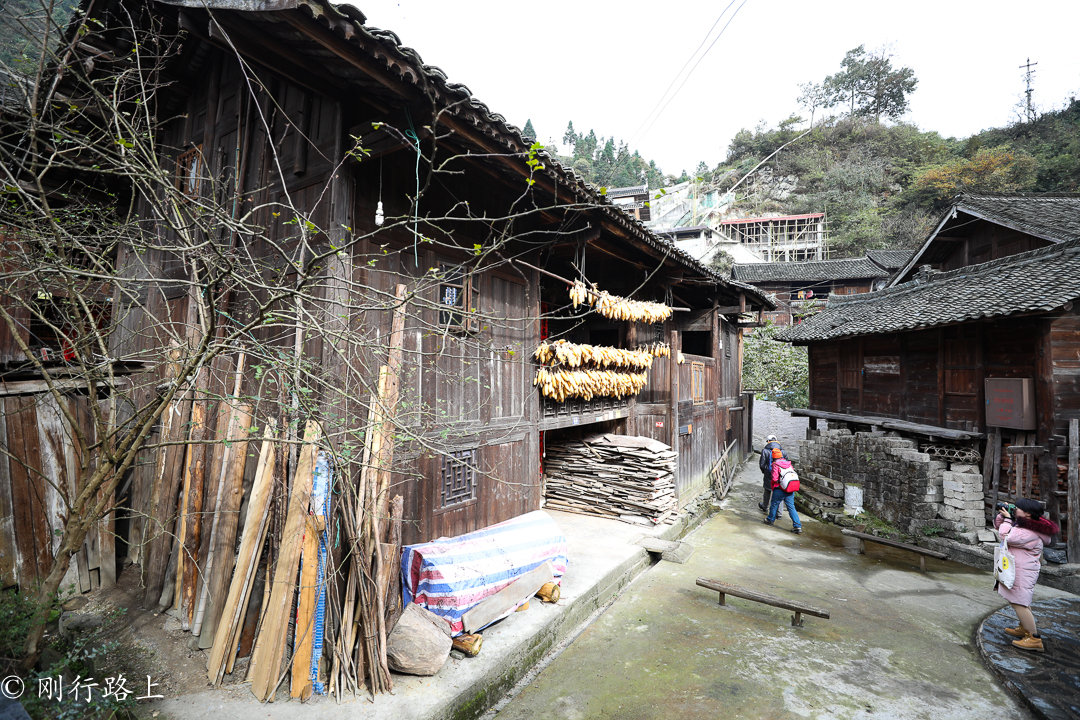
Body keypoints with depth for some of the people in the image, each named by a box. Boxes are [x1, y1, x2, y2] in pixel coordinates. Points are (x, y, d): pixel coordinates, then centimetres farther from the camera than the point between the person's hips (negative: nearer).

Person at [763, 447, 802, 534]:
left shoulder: (776, 465, -12)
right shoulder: (788, 463, 7)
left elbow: (774, 479, -17)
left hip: (780, 490, -5)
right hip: (790, 490, 5)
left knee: (774, 504, 15)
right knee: (791, 507, 6)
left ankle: (770, 520, 32)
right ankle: (798, 526, -2)